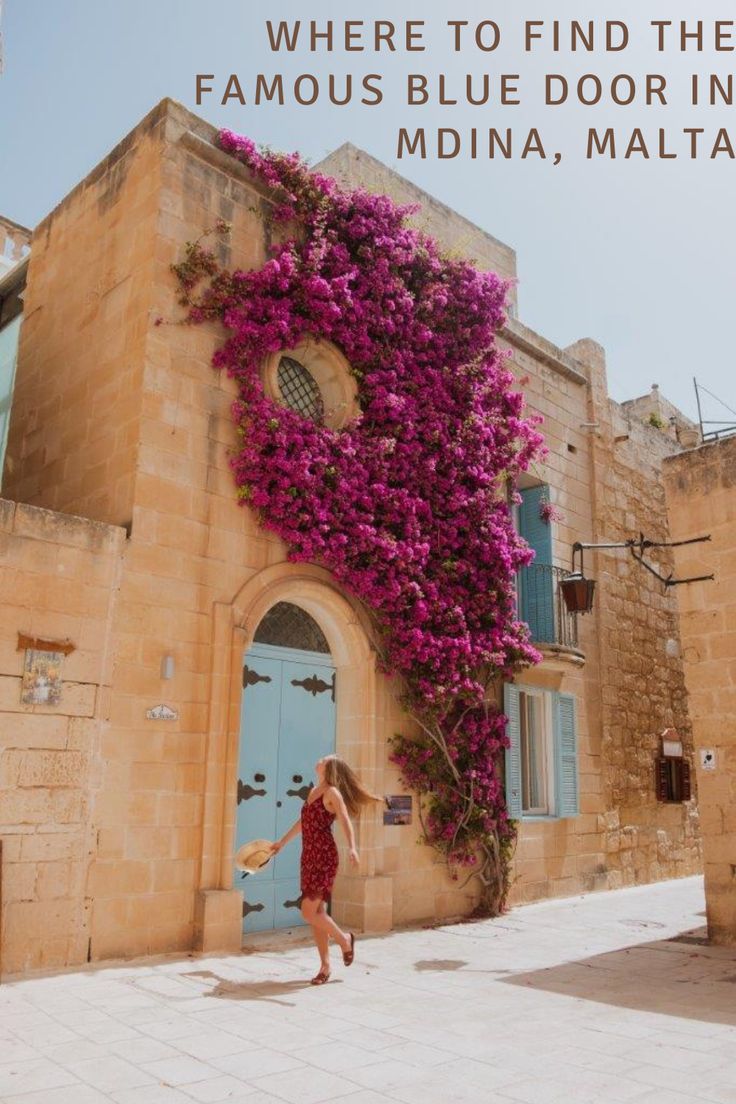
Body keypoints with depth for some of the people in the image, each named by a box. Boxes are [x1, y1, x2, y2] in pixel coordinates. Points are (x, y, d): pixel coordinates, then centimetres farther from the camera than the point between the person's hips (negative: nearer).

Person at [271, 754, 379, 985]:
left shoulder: (332, 793, -9)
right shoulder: (313, 791, 15)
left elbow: (345, 822, -21)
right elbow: (303, 822, 29)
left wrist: (352, 848, -38)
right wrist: (282, 842, 39)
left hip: (324, 858, -8)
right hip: (309, 858, 8)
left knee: (309, 912, -9)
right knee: (316, 913, 9)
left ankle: (344, 939, 14)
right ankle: (325, 966, 19)